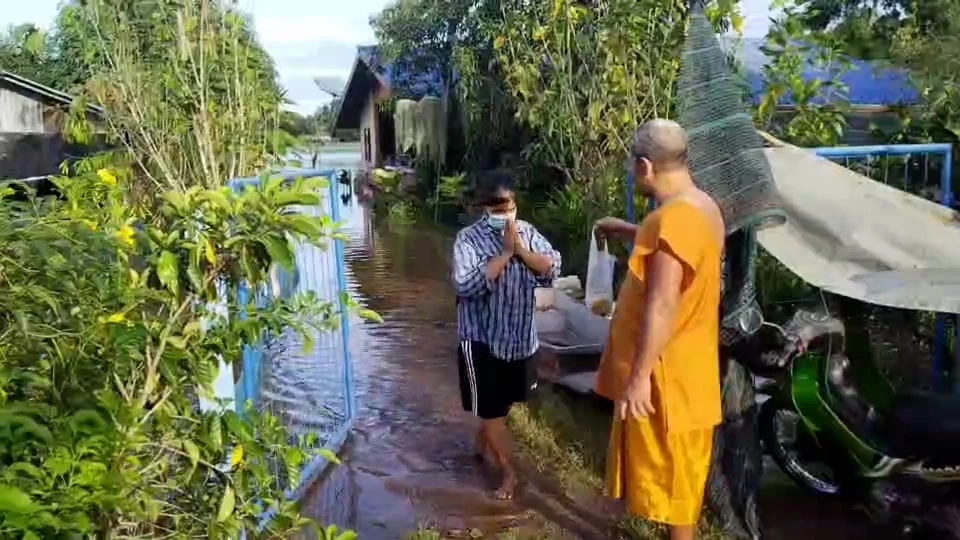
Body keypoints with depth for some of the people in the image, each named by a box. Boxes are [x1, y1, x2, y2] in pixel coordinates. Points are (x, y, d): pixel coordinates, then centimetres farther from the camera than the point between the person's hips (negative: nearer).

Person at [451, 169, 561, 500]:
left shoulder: (527, 232, 1)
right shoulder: (469, 239, -14)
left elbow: (552, 270, -8)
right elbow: (466, 285, -26)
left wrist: (520, 249, -20)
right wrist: (504, 254, -25)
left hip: (520, 336, 5)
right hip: (482, 338, -5)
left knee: (504, 402, 22)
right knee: (490, 408, 3)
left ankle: (483, 443, 48)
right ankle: (508, 472, 19)